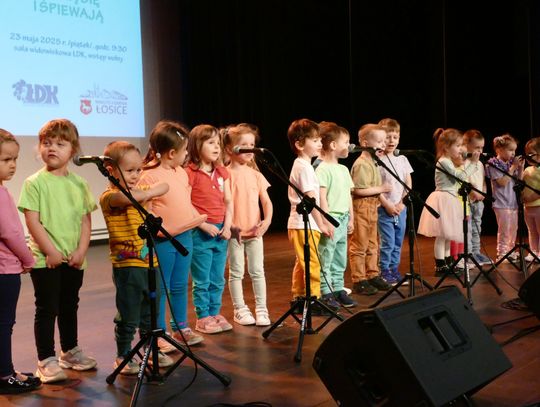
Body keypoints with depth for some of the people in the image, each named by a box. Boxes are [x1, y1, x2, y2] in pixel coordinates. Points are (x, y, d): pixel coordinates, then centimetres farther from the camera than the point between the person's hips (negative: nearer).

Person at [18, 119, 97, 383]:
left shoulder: (79, 183, 6)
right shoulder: (35, 183, -7)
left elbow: (86, 220, 6)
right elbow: (32, 221, -11)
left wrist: (81, 251, -4)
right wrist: (51, 251, -15)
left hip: (74, 260, 5)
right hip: (45, 259, -4)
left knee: (69, 307, 17)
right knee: (47, 309, 1)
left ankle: (70, 353, 33)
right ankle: (46, 361, 11)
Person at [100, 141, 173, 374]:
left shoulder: (139, 194, 14)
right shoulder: (109, 196, -12)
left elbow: (165, 187, 24)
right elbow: (125, 197, -32)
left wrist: (149, 192, 8)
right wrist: (145, 193, -18)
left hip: (149, 262, 8)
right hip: (127, 266, -7)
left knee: (150, 314, 18)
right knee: (128, 317, 2)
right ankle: (123, 357, 18)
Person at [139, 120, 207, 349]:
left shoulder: (181, 172, 11)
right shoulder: (149, 176, -13)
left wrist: (198, 218, 12)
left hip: (185, 236, 7)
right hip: (163, 240, -7)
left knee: (180, 286, 16)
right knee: (160, 288, 3)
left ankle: (181, 327, 28)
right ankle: (158, 333, 14)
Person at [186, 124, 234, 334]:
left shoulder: (222, 173, 10)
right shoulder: (190, 173, -9)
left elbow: (228, 202, 9)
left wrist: (227, 225, -4)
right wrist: (203, 225, -18)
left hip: (220, 232, 6)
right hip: (199, 232, -6)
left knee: (218, 280, 13)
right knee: (202, 281, 3)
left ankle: (215, 314, 26)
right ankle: (203, 318, 15)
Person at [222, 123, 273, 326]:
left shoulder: (255, 174, 6)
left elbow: (266, 201, 5)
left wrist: (267, 220, -10)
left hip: (255, 232, 4)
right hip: (234, 232, -4)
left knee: (257, 271, 8)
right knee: (236, 272, 7)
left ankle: (262, 309, 16)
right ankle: (239, 310, 18)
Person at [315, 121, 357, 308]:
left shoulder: (343, 169, 14)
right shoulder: (323, 169, -13)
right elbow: (321, 197, -17)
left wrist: (350, 218, 16)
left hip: (342, 220, 9)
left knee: (340, 260, 15)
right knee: (325, 259, -1)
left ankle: (338, 290, 24)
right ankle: (325, 294, 6)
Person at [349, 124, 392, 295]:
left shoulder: (373, 162, 15)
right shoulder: (361, 164, -17)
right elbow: (359, 190, -24)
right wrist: (380, 188, -18)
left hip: (372, 206, 10)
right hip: (361, 207, -10)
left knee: (372, 245, 17)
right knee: (359, 245, -2)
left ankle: (372, 275, 27)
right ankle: (359, 281, 4)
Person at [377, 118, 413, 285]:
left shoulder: (402, 159, 8)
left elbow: (409, 184, 7)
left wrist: (401, 203, -5)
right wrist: (387, 204, -14)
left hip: (401, 208, 5)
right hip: (384, 208, -5)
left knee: (398, 242, 10)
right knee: (388, 243, -4)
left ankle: (394, 270, 21)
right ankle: (385, 272, 8)